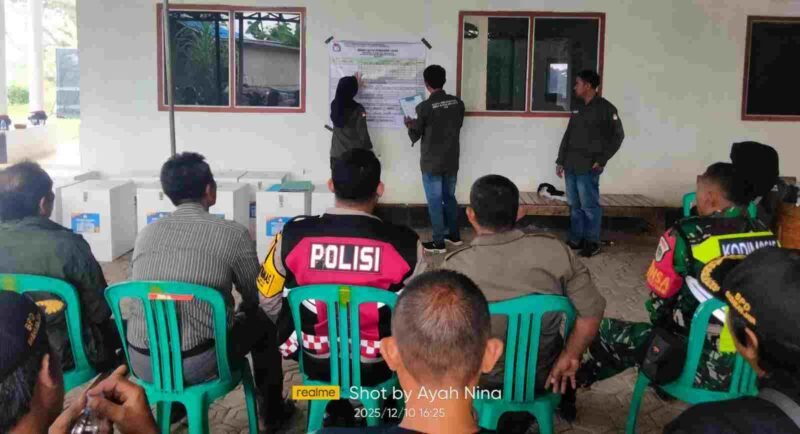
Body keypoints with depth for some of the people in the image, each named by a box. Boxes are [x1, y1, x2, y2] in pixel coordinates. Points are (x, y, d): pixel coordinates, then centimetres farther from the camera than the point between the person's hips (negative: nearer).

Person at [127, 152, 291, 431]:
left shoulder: (146, 233, 7)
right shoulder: (233, 233, -6)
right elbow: (255, 298, 7)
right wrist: (238, 312, 32)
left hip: (141, 362, 5)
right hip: (197, 364, -4)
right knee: (263, 321, 21)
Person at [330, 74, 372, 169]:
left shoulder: (334, 105, 1)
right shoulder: (358, 110, -15)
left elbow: (342, 95, 27)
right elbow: (363, 135, -11)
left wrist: (354, 84, 40)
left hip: (336, 156, 5)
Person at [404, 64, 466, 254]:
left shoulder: (424, 107, -16)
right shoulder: (458, 103, -2)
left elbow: (414, 136, -7)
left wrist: (410, 124, 16)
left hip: (431, 163, -5)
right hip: (452, 161, 5)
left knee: (435, 201, 3)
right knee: (450, 197, 19)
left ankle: (438, 242, 8)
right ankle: (454, 235, 29)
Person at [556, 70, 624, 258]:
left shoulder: (605, 108, -7)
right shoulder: (578, 109, 14)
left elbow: (617, 135, -6)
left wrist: (602, 159, -10)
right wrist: (561, 161, 14)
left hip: (588, 168, -7)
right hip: (571, 166, 7)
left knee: (589, 206, -2)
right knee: (574, 205, 11)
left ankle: (592, 242, 7)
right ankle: (576, 239, 20)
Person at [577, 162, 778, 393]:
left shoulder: (688, 235, -15)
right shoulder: (766, 235, 2)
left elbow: (659, 300, -4)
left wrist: (664, 325, 18)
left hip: (704, 366, -6)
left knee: (607, 333, 10)